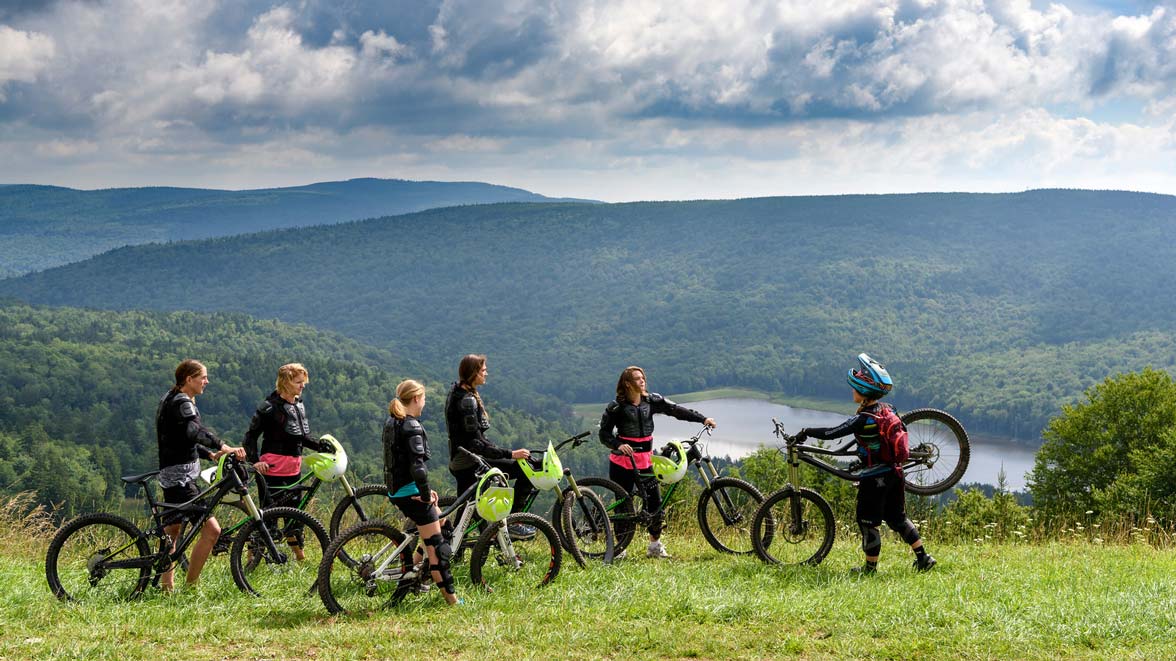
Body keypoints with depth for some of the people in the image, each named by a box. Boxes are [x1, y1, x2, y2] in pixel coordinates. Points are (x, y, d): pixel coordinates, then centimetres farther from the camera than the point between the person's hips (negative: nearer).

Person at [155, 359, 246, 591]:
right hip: (180, 476, -11)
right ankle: (190, 586, -10)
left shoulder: (171, 400, 17)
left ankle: (166, 585, 27)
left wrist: (210, 453, 16)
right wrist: (223, 446, -44)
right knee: (211, 529, -15)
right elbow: (195, 431, -34)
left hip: (170, 475, 11)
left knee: (171, 531, 18)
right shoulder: (182, 402, -15)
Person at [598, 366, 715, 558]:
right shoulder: (616, 407, -7)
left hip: (645, 462, 4)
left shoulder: (651, 401, 4)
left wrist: (702, 419, -12)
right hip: (622, 462, -3)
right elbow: (604, 434, -6)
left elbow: (675, 409, -3)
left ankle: (655, 545, 10)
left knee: (655, 502, -3)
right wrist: (618, 445, -25)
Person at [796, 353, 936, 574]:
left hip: (874, 477, -8)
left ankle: (870, 567, 14)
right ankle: (923, 557, 19)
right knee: (897, 518, 19)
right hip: (894, 472, 8)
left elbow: (833, 432, -24)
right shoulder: (886, 409, 1)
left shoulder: (863, 419, -22)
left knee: (868, 522, 6)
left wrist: (807, 432, -11)